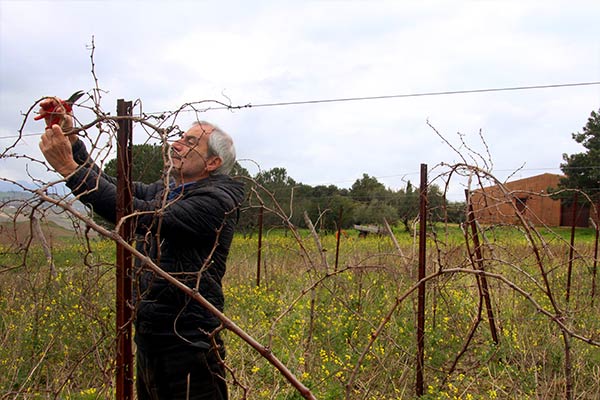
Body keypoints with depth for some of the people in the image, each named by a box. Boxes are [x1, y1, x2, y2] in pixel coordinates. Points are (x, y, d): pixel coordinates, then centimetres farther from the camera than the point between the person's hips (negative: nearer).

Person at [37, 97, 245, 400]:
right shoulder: (165, 192, 12)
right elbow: (109, 189, 14)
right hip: (148, 343, 8)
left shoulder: (217, 200, -15)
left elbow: (145, 217, -26)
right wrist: (70, 139, 0)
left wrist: (68, 167, -24)